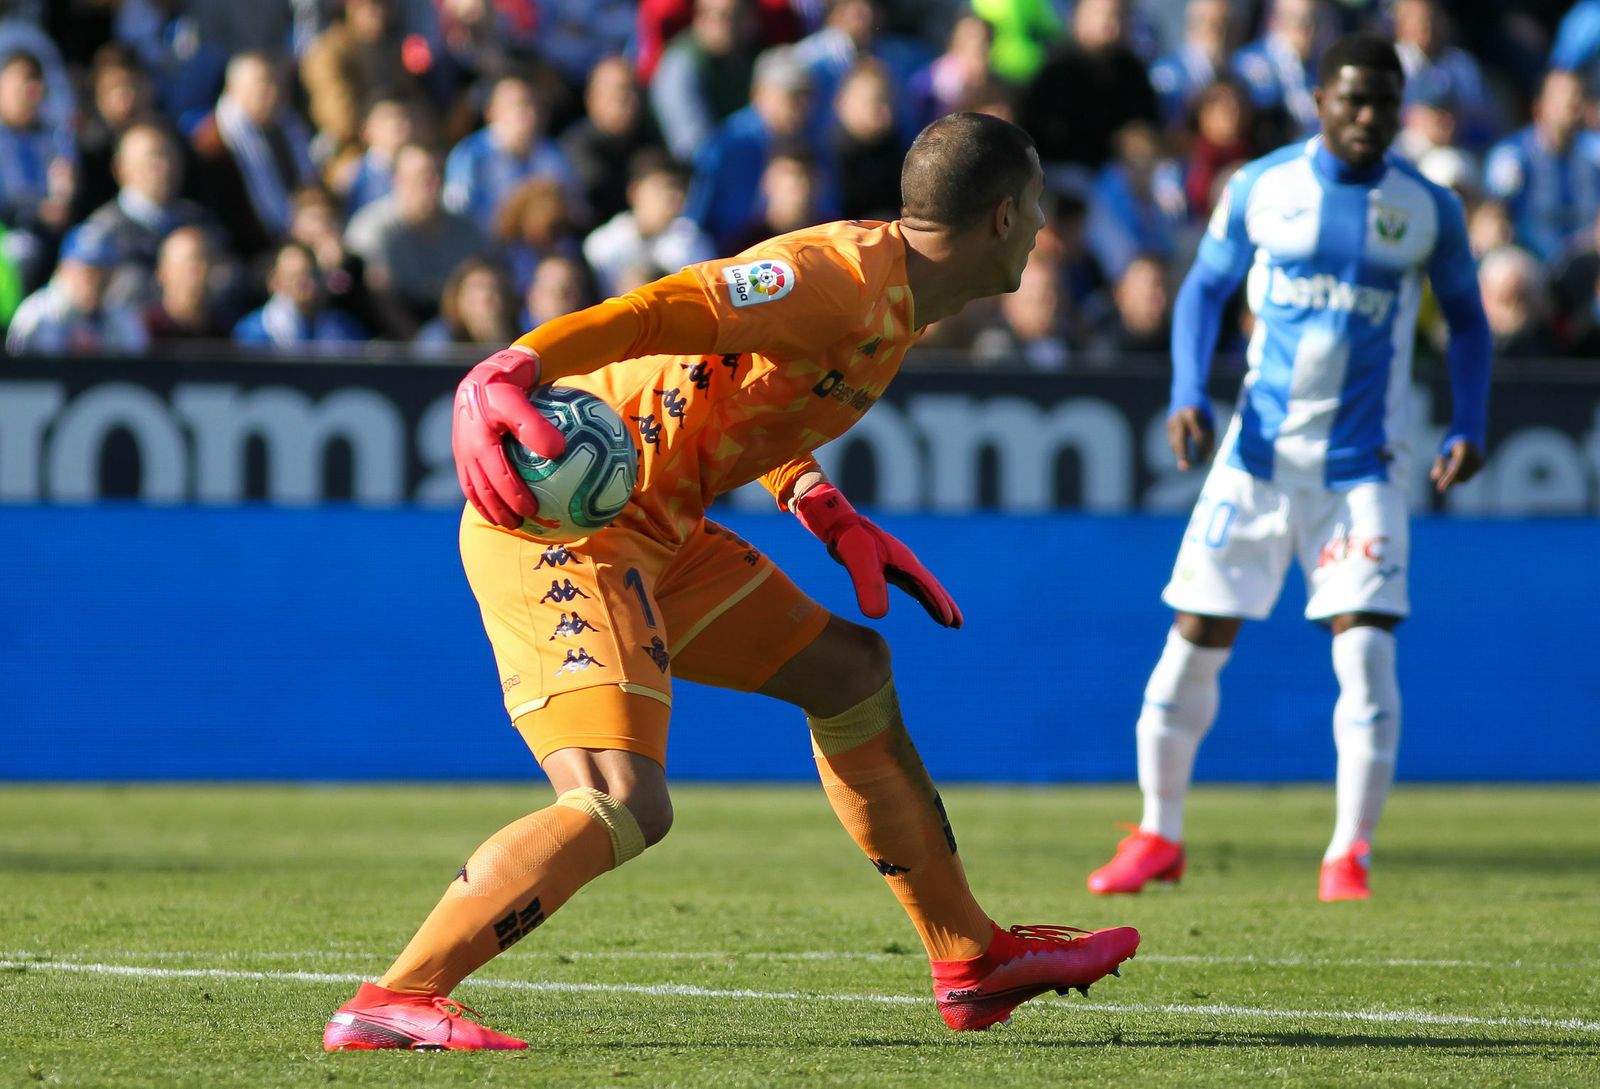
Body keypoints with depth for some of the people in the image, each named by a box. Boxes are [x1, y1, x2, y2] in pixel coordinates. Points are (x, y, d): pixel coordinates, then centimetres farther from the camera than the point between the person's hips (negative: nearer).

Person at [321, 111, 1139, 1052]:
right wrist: (505, 377, -41)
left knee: (846, 666, 21)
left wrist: (832, 518, 10)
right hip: (559, 520, -11)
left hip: (657, 529, 11)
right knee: (624, 805, -24)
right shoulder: (843, 277, -18)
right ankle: (391, 1005, -23)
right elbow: (655, 312, -28)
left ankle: (974, 962, 32)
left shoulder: (895, 299, 13)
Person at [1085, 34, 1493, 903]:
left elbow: (1466, 317, 13)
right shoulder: (1259, 188, 0)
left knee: (1365, 646, -14)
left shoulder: (1429, 208, 1)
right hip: (1258, 450, 1)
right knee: (1195, 638, 1)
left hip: (1360, 465, -1)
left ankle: (1349, 855, -4)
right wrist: (1188, 394, -5)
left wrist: (1468, 426, 0)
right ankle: (1159, 837, 18)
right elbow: (1205, 287, 10)